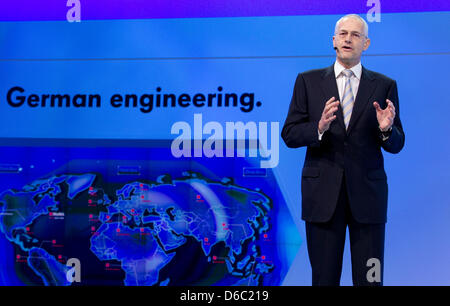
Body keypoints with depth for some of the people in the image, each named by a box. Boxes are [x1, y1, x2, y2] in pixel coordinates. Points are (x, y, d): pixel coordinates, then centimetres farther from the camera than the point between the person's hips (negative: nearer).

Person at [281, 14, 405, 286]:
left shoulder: (384, 85, 6)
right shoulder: (308, 81, 5)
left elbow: (396, 145, 5)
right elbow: (289, 135, 0)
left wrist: (386, 129, -17)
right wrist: (319, 128, -19)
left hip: (367, 193, 0)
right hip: (323, 191, 0)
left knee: (370, 279, 6)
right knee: (324, 279, 9)